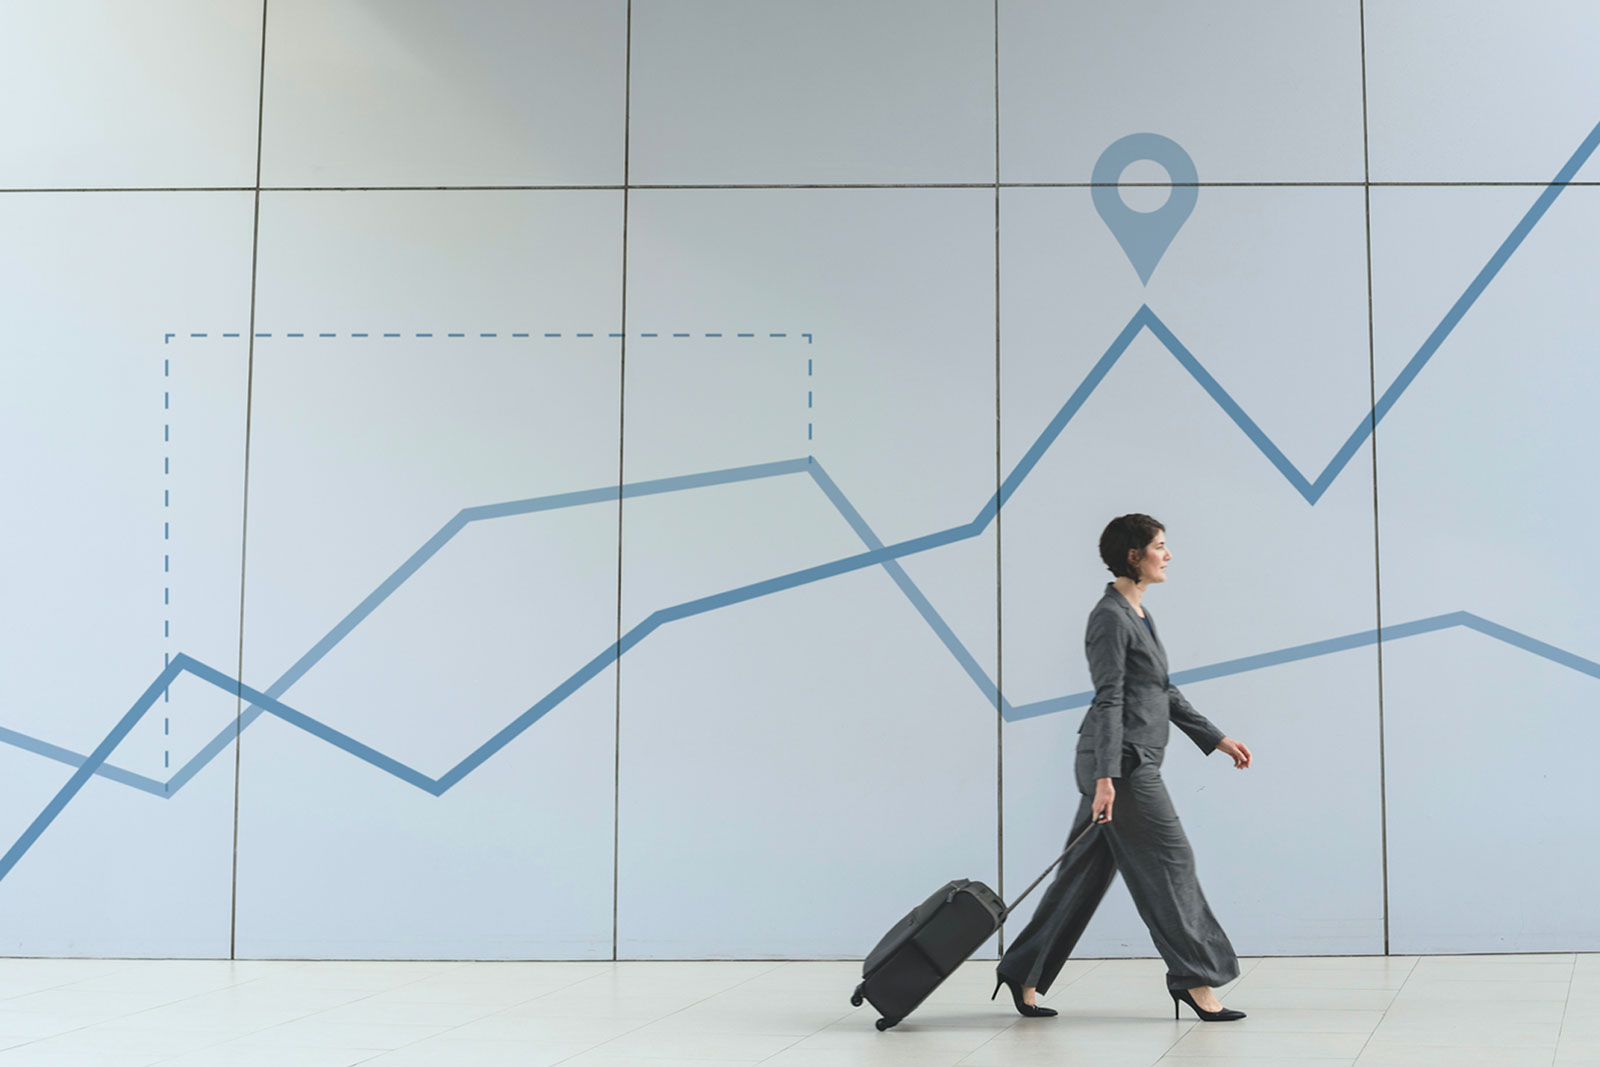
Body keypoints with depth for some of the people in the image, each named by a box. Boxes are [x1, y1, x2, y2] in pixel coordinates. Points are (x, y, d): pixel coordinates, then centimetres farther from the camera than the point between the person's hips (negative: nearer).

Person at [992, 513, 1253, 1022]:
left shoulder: (1138, 614, 18)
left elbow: (1166, 693, 23)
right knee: (1168, 862, -4)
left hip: (1132, 761, 10)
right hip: (1120, 762, -10)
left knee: (1087, 873, 10)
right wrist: (1106, 777, -22)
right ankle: (1194, 979, 5)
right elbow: (1109, 700, -18)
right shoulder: (1110, 616, -12)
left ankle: (1023, 973, 16)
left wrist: (1217, 739, 22)